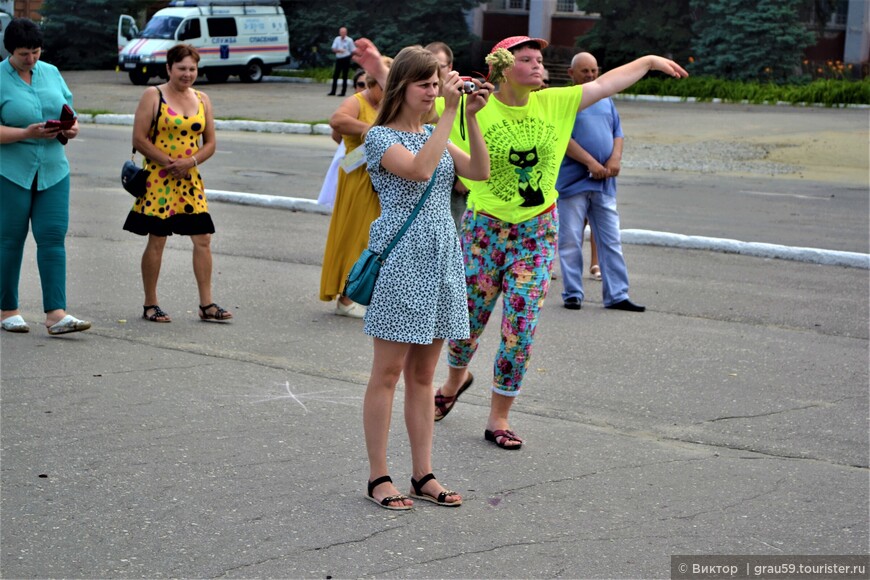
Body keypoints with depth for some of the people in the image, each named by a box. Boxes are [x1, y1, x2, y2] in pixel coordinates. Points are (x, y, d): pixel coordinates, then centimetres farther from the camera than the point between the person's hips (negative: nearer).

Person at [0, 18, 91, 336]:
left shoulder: (52, 73, 9)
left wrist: (71, 128, -8)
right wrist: (27, 133, -26)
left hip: (53, 169, 4)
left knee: (53, 236, -5)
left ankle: (56, 314, -8)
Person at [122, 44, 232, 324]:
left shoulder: (202, 100, 12)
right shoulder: (153, 96, -2)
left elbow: (210, 143, 11)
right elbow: (139, 139, -7)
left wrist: (191, 162, -8)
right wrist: (169, 162, -13)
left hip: (190, 179, 5)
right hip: (158, 179, -5)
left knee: (203, 240, 0)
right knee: (156, 240, -1)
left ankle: (206, 305, 6)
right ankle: (150, 304, 10)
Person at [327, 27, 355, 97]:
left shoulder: (349, 40, -3)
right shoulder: (337, 39, 4)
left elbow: (353, 51, 2)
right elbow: (333, 49, -2)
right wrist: (338, 50, -20)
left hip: (346, 59, -3)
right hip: (338, 59, 3)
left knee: (344, 76, -1)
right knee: (335, 76, 4)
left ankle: (343, 92, 4)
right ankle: (333, 92, 10)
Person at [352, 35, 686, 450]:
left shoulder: (554, 104, 0)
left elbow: (606, 83, 9)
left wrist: (650, 61, 12)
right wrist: (379, 71, -30)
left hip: (537, 232, 2)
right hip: (484, 229, -2)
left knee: (521, 329, -2)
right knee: (467, 320, 12)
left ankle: (499, 418, 13)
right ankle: (456, 378, 46)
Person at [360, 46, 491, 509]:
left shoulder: (433, 134, 16)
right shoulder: (380, 136, -5)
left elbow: (479, 172, 3)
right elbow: (419, 169, -24)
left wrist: (472, 117, -6)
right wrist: (449, 112, -22)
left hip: (441, 259, 7)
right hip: (401, 259, -7)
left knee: (423, 375, 11)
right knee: (388, 372, -2)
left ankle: (423, 476, 16)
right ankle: (378, 478, 5)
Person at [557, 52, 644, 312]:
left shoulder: (606, 100, 16)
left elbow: (618, 134, 14)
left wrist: (615, 159, -6)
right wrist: (591, 163, -17)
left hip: (604, 183, 5)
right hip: (572, 181, -5)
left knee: (611, 241, 4)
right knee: (570, 242, 0)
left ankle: (617, 295, 7)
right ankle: (572, 294, 8)